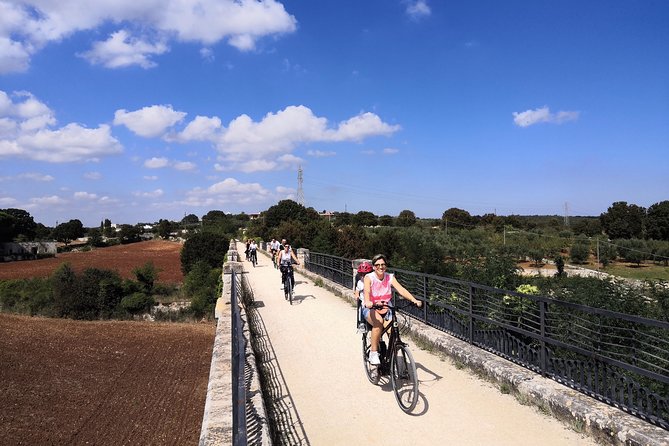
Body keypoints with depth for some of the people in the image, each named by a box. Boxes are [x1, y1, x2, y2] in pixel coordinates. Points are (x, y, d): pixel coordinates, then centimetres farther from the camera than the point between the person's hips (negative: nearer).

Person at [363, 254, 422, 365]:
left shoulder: (390, 277, -1)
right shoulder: (369, 278, -9)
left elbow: (401, 290, -15)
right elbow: (367, 291, -29)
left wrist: (414, 300, -32)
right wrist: (367, 302, -51)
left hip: (385, 310, 3)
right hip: (370, 309, -3)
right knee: (378, 321, -36)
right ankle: (373, 352, -23)